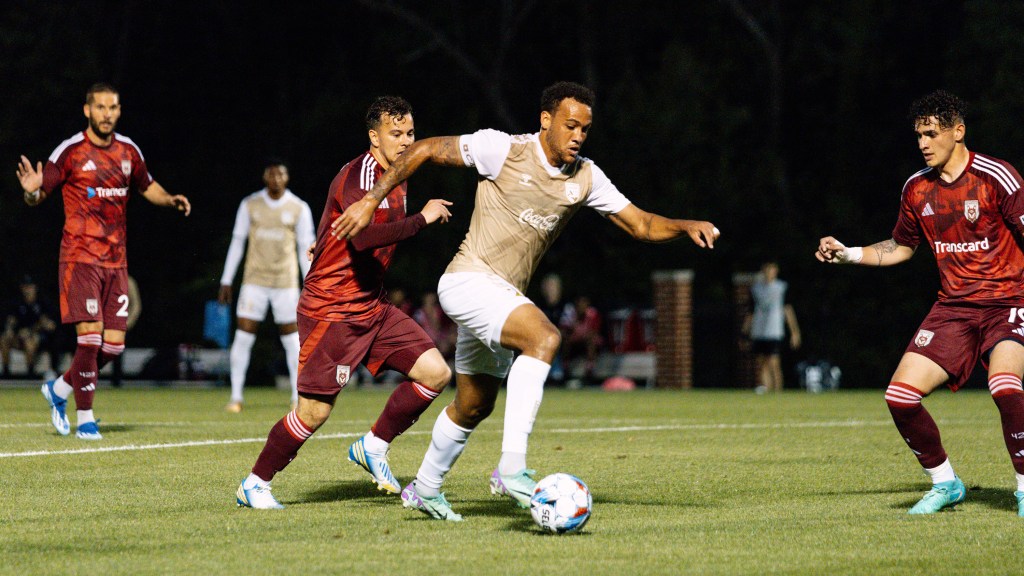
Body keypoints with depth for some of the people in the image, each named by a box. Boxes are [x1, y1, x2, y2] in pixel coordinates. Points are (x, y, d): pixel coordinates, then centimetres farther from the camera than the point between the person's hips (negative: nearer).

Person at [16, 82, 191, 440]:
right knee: (90, 336, -14)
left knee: (114, 343, 2)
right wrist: (31, 191, -28)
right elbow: (38, 196, -4)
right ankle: (85, 418, 0)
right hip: (80, 258, -5)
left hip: (115, 260, 5)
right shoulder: (70, 152, -6)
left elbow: (147, 186, 26)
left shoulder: (128, 151, 9)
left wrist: (171, 199, 5)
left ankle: (59, 389, 25)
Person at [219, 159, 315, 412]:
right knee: (243, 336, -6)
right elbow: (237, 242, 8)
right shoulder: (250, 205, 3)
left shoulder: (299, 208, 2)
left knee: (292, 338, 1)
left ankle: (298, 398, 9)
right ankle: (236, 397, 0)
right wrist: (226, 281, 5)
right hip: (254, 281, 0)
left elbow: (305, 248, 5)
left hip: (285, 283, 0)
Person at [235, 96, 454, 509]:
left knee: (436, 372, -4)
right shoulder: (355, 177, -18)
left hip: (373, 307, 8)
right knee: (314, 412, -7)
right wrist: (422, 219, -29)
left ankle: (373, 446, 10)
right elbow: (364, 236, -35)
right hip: (331, 311, -8)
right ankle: (254, 484, 12)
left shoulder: (397, 180, 11)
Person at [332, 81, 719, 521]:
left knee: (474, 407, 19)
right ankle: (511, 468, -35)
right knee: (544, 337, -32)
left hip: (504, 296, 8)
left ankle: (424, 489, 40)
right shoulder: (504, 150, -13)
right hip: (469, 281, -8)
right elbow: (424, 150, -8)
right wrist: (371, 200, -13)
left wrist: (686, 227, -15)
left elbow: (641, 225, 4)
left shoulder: (585, 178, 3)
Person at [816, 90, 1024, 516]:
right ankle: (945, 484, 13)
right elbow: (901, 247, 22)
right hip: (953, 308, 6)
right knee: (900, 396, -8)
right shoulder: (917, 188, 7)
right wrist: (847, 254, 11)